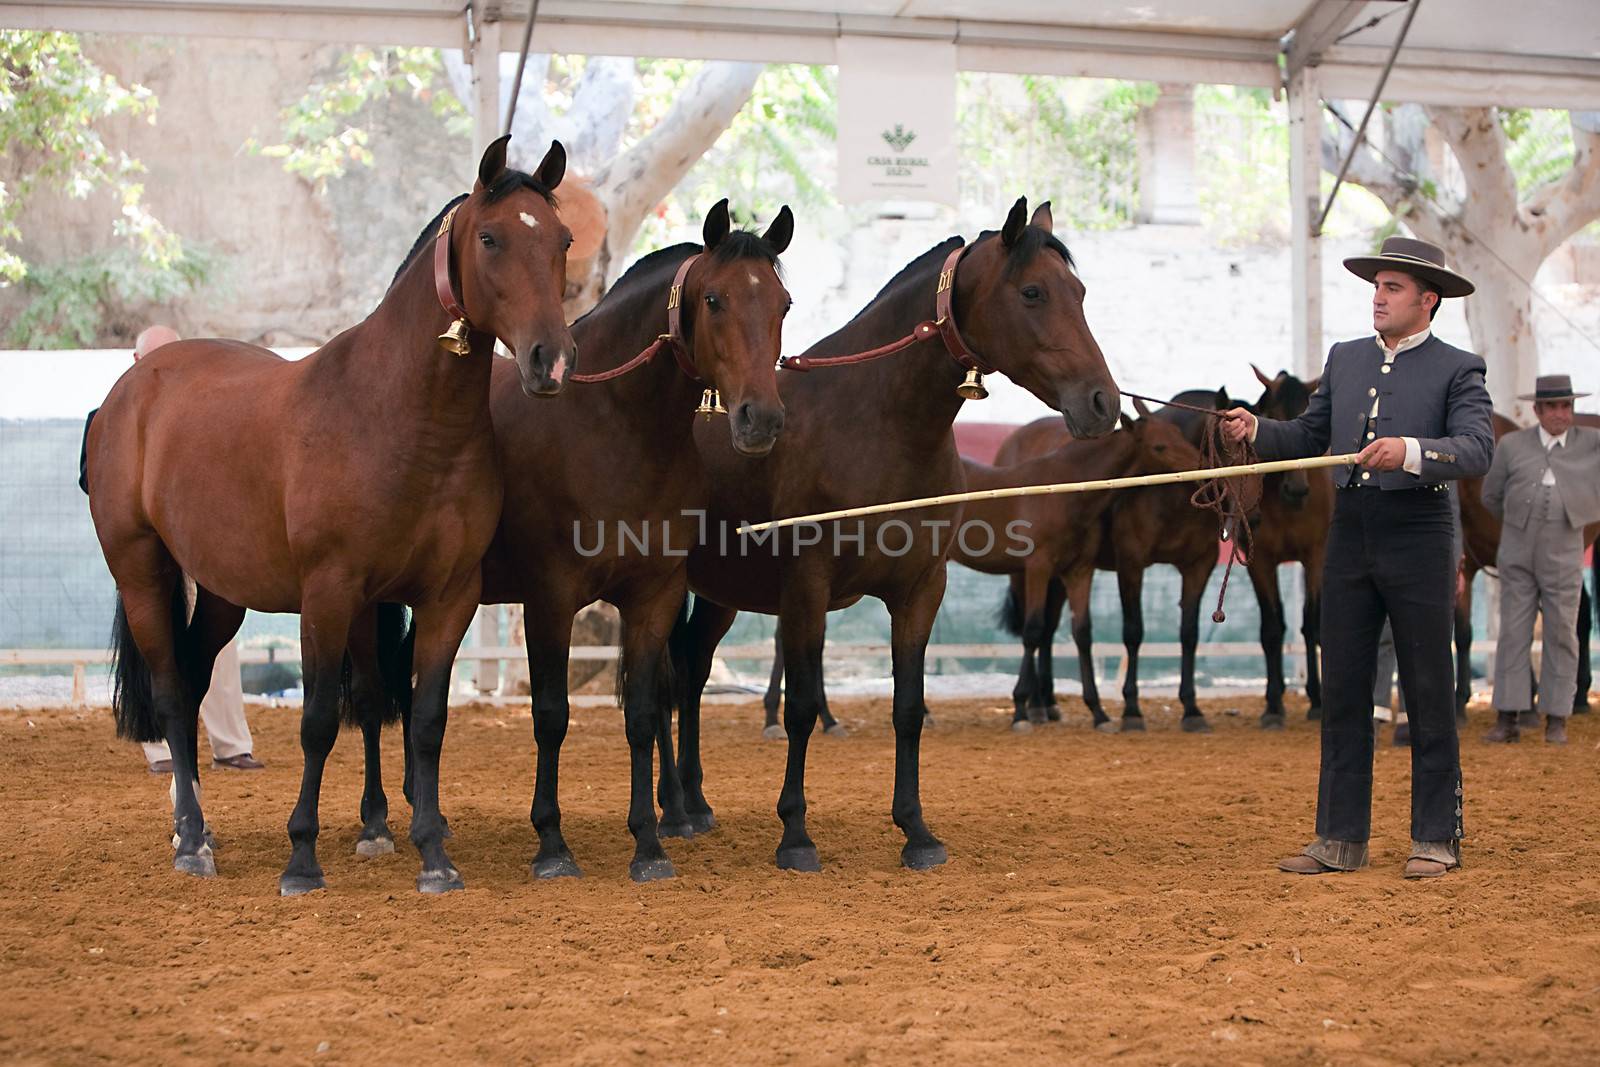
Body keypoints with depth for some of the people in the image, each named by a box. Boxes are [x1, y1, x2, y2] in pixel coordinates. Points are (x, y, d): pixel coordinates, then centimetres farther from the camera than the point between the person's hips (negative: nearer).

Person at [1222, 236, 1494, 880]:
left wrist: (1409, 452, -33)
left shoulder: (1457, 370, -3)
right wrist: (1255, 430, -1)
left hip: (1418, 536, -5)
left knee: (1428, 693, 2)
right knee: (1342, 693, 6)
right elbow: (1307, 437, 17)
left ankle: (1436, 839, 11)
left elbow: (1476, 451, -17)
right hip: (1350, 536, 5)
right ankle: (1339, 839, 12)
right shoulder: (1345, 360, 14)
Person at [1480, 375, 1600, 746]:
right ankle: (1508, 719, 0)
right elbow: (1492, 497, 13)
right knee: (1513, 634, -1)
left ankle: (1556, 719, 6)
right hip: (1517, 557, 0)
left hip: (1563, 557, 0)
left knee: (1562, 636, 1)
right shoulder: (1511, 445, 3)